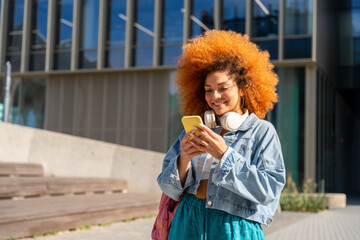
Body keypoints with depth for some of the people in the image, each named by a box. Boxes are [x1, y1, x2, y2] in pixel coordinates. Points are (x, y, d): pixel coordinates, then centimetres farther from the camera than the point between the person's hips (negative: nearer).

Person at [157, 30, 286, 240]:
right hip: (188, 223, 3)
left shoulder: (262, 131, -4)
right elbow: (169, 188, 3)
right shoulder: (196, 129, 6)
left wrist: (225, 155, -20)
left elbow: (269, 189, -14)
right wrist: (184, 159, -16)